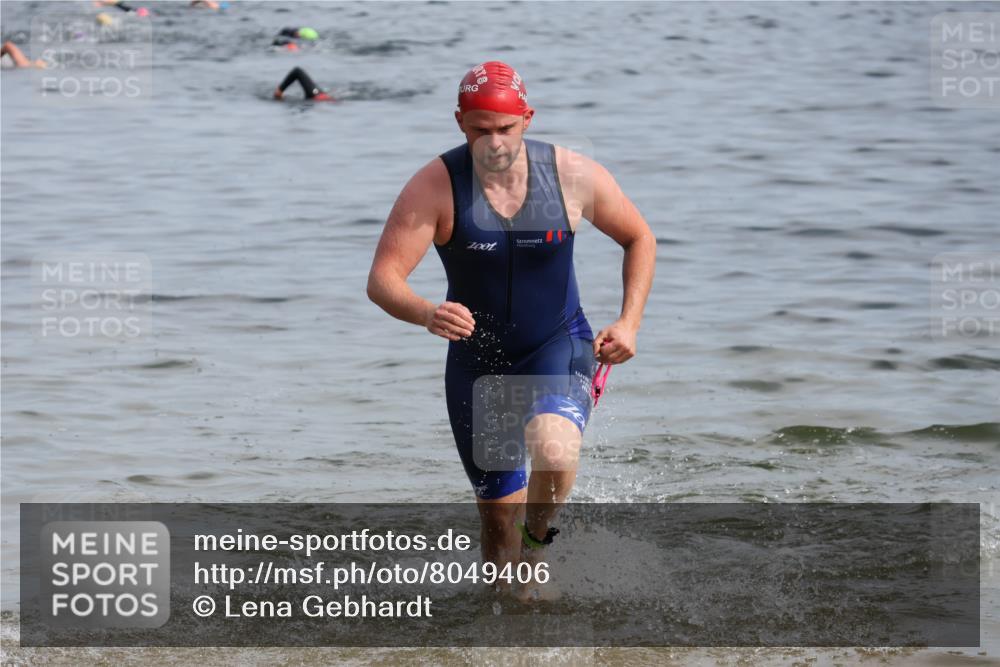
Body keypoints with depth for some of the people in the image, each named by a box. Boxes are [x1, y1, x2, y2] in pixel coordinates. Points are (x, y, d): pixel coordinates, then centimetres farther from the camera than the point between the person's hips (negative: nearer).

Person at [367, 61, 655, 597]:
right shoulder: (435, 187, -17)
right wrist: (426, 314, -43)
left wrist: (629, 322, -6)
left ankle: (535, 547, -3)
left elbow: (640, 239, 5)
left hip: (558, 348, -1)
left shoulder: (574, 177, -13)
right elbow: (382, 280, -22)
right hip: (477, 360, 1)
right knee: (499, 514, 6)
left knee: (554, 452, -32)